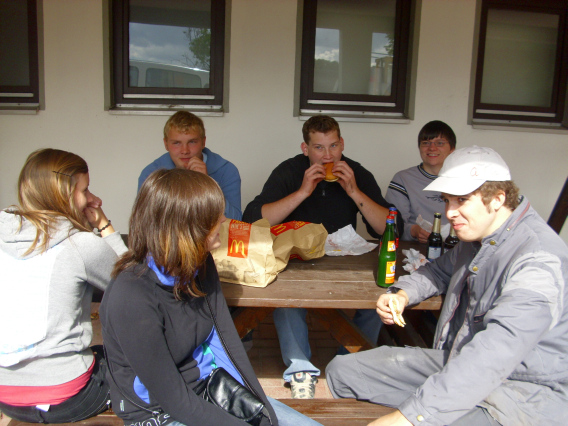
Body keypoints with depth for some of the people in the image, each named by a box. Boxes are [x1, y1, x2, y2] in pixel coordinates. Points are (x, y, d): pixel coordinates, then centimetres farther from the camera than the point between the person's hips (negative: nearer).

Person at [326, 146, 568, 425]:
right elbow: (441, 270, 26)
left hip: (517, 397, -8)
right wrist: (402, 295, 4)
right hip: (455, 363, 9)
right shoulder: (476, 236, 5)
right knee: (340, 371, 2)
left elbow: (494, 356, -36)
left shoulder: (539, 261, -26)